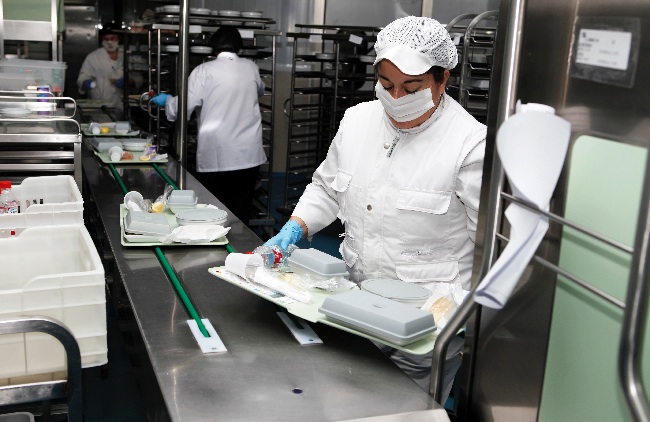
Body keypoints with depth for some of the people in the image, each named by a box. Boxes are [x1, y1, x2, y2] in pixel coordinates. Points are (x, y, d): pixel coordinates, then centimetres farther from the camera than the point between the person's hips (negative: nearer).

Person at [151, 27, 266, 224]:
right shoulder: (251, 68, 7)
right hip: (248, 154, 3)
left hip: (215, 156, -3)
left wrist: (166, 100, 16)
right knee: (241, 212, 9)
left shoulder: (204, 70, -5)